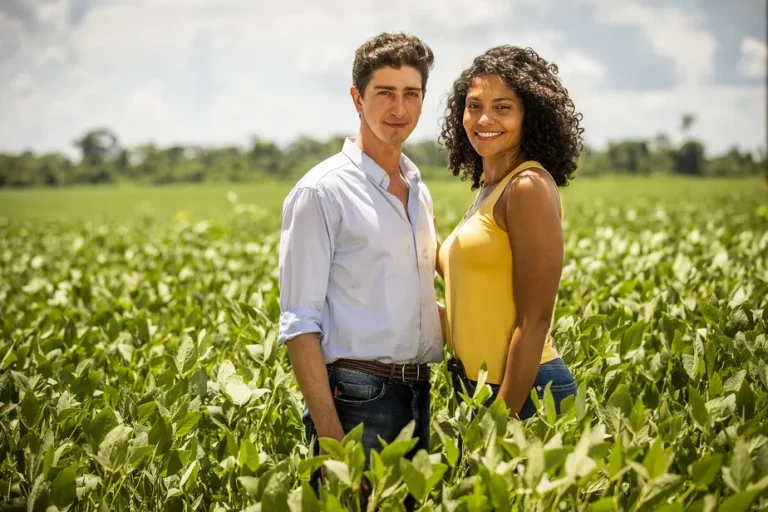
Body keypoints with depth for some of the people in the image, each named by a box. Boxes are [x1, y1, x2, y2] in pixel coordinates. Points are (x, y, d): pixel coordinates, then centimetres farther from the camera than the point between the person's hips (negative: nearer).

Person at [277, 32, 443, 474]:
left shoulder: (418, 191, 14)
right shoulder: (321, 192, -8)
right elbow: (299, 323, -12)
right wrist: (329, 432, -19)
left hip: (419, 395, 7)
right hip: (358, 399, -7)